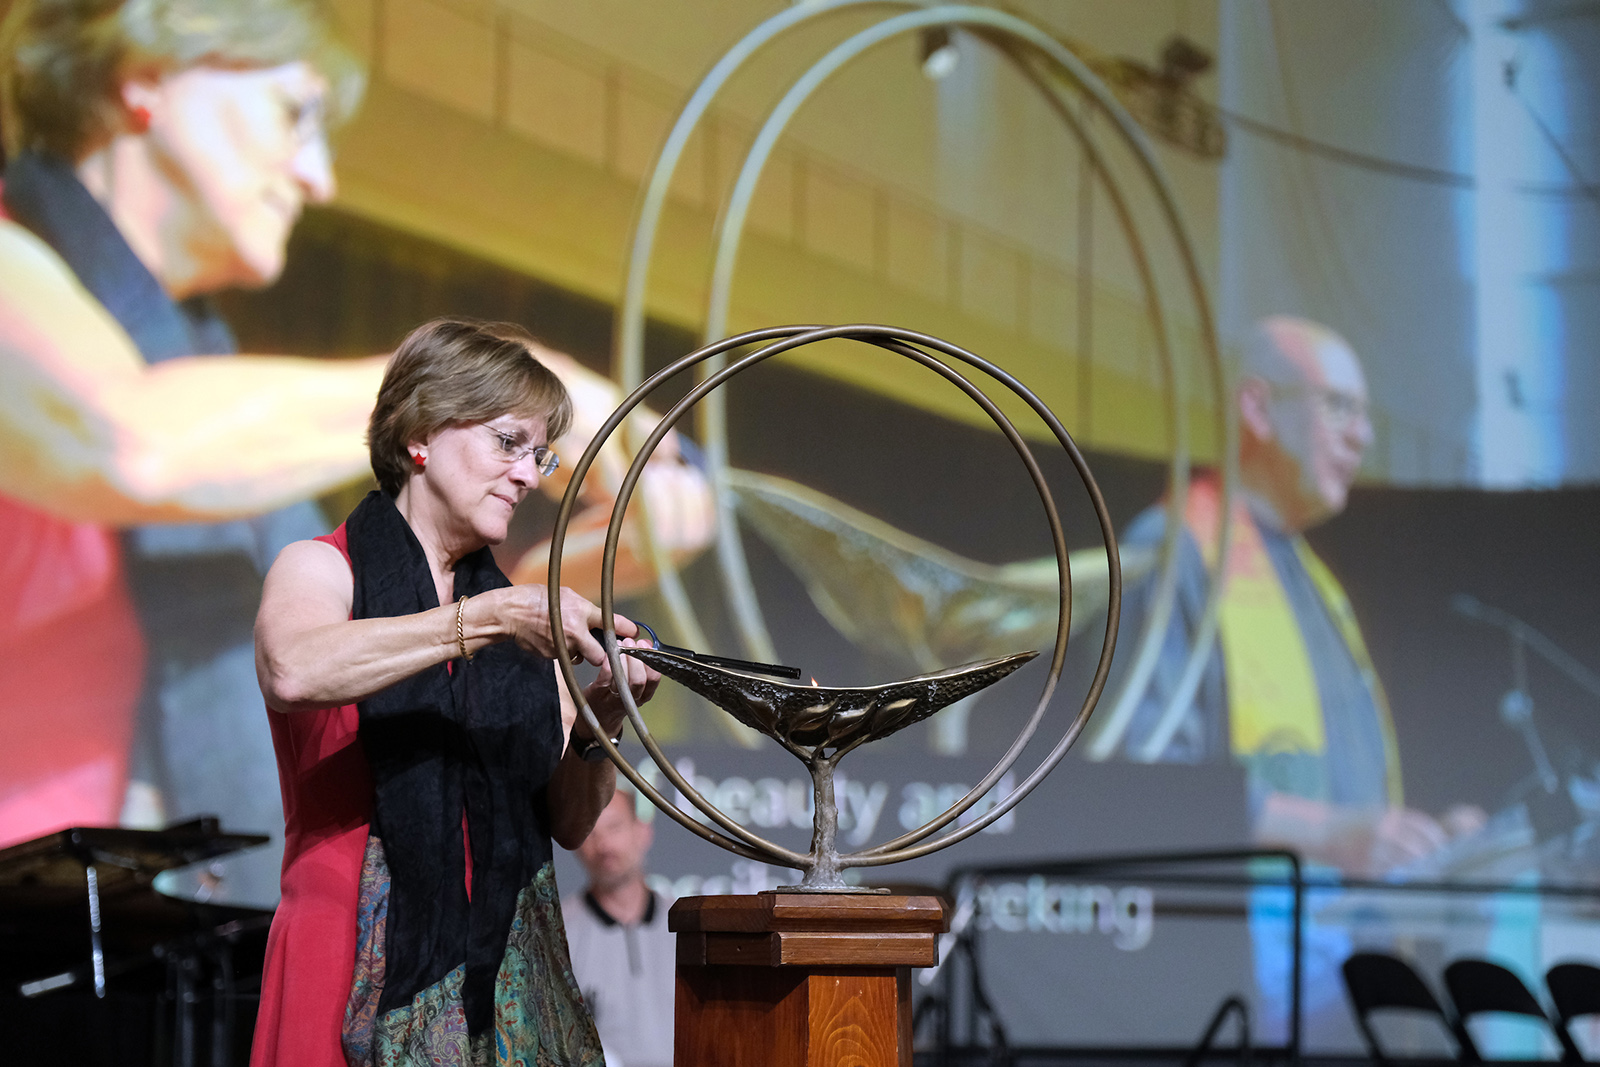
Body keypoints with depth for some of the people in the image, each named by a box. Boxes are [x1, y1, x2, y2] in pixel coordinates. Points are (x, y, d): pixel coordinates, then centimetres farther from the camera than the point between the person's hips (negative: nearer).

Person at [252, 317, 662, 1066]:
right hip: (369, 981, -5)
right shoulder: (321, 569, 1)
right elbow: (293, 672, -25)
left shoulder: (515, 611, 16)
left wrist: (598, 723, -7)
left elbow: (568, 823, 12)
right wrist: (492, 618, -23)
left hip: (509, 973, 5)